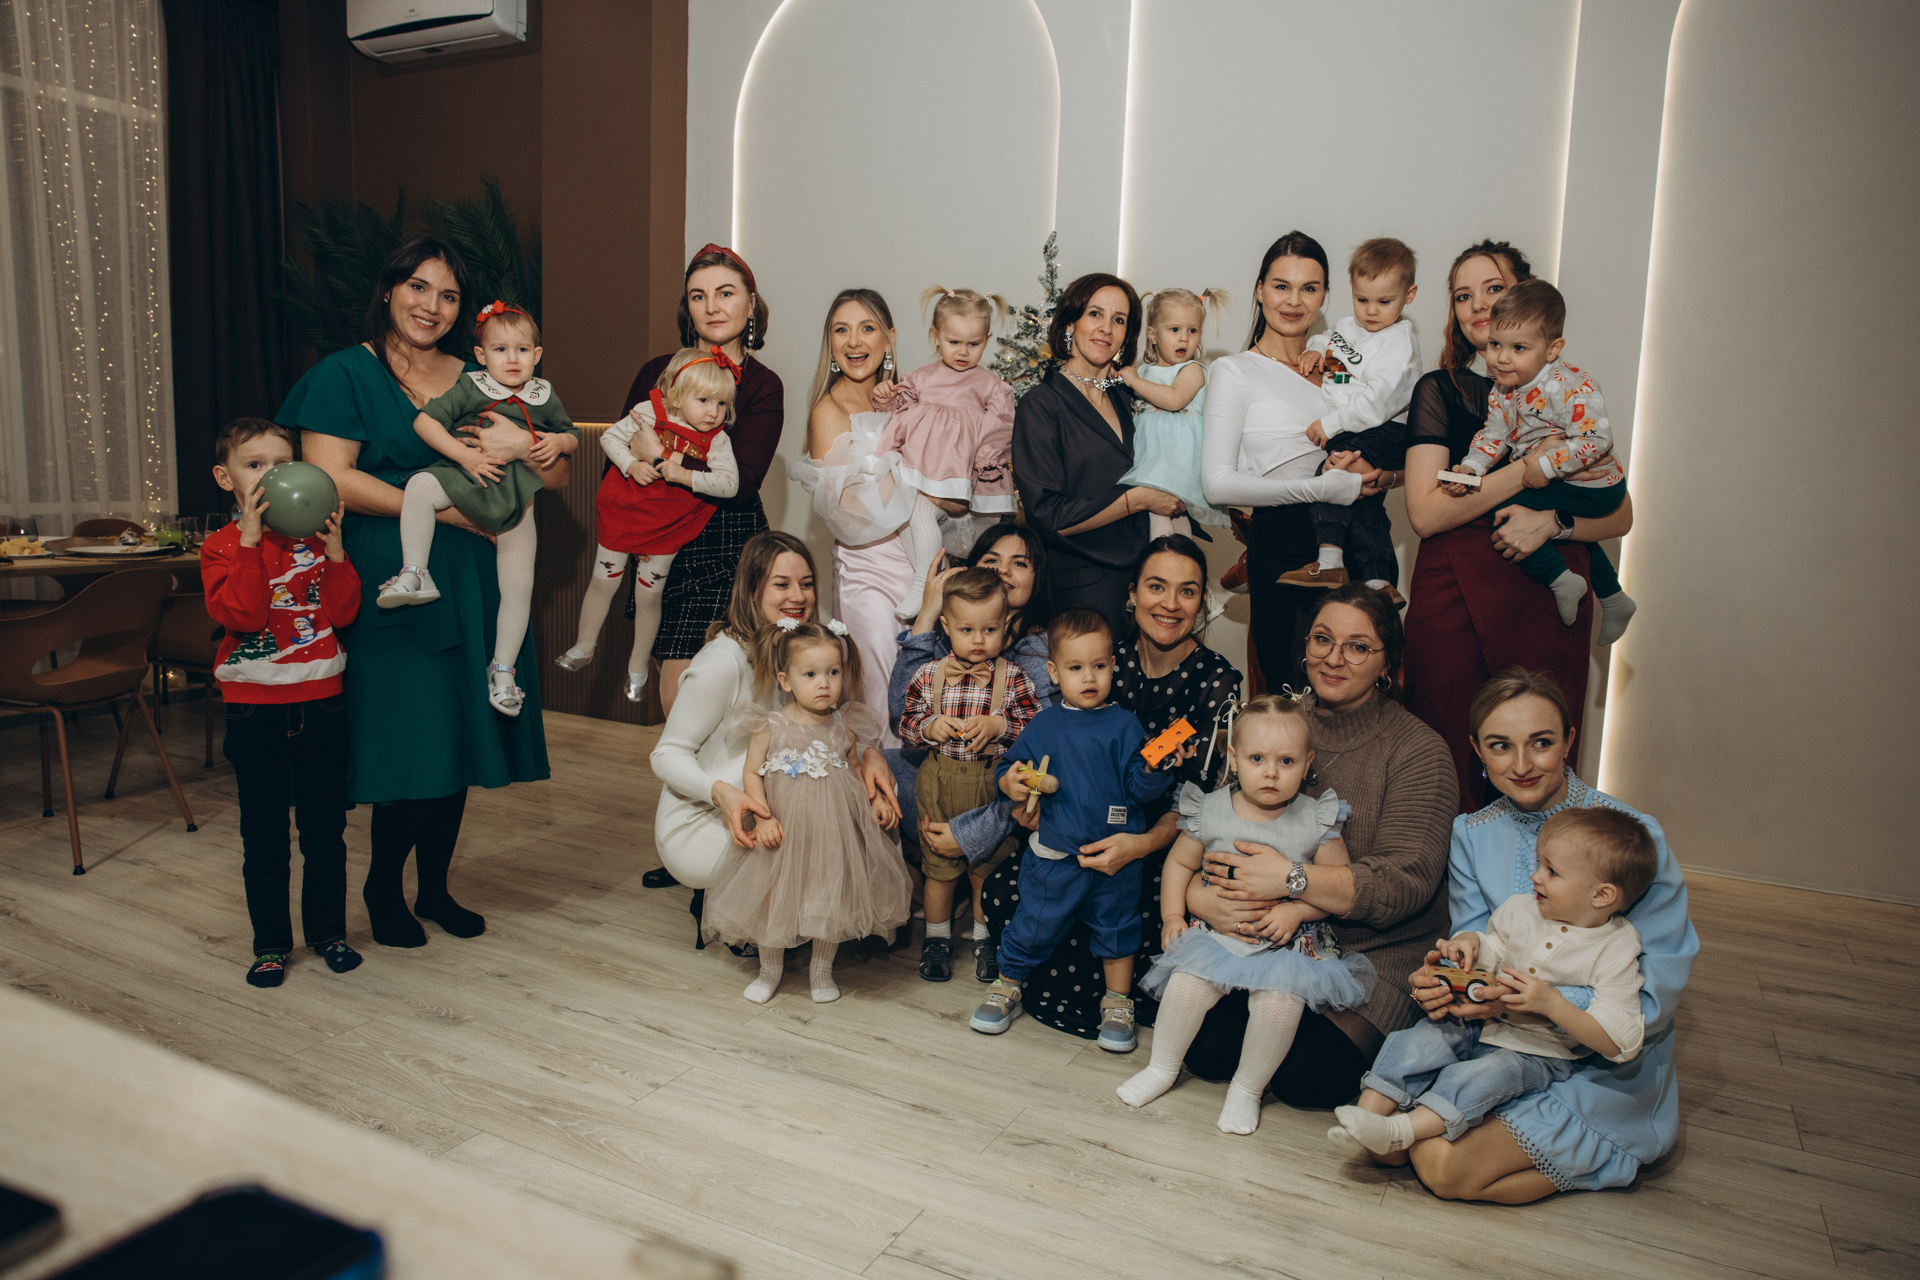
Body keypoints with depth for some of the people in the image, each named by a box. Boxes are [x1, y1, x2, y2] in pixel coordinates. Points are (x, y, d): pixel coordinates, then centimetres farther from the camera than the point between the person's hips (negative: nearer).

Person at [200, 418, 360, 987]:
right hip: (255, 706, -2)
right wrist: (251, 539, -24)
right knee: (264, 835, 8)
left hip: (320, 700, 2)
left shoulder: (316, 537, 4)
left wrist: (334, 551, -15)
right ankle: (271, 944, 20)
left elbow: (343, 613, -4)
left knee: (326, 829, 10)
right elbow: (241, 614, -20)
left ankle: (328, 932, 24)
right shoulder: (222, 546, -2)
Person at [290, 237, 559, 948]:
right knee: (409, 744, -3)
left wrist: (523, 443, -13)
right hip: (389, 588, -5)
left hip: (471, 586, 5)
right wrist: (440, 506, -15)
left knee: (458, 741, 9)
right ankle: (383, 890, 19)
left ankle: (435, 887, 26)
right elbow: (329, 479, -13)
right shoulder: (344, 375, 0)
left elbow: (559, 477, 9)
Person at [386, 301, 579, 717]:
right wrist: (464, 454, -16)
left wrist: (558, 442, -2)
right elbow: (424, 421, -3)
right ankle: (414, 576, -25)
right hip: (468, 479, -1)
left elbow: (573, 436, 22)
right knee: (420, 486, -33)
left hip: (517, 496, 1)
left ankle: (502, 670, 10)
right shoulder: (469, 387, 4)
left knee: (519, 587, -3)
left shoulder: (544, 397, 12)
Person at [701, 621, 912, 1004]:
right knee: (773, 897, 9)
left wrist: (876, 800, -2)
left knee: (833, 899, 9)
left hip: (834, 830, 2)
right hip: (784, 830, -1)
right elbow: (752, 774, -5)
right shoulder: (771, 727, -9)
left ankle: (821, 969, 33)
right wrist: (763, 817, -16)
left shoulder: (844, 727, -1)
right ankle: (770, 968, 34)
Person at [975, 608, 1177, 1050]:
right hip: (1054, 855, 1)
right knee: (1033, 926, 11)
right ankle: (1006, 989, 33)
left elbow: (1139, 788, -8)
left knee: (1117, 928, 12)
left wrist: (1154, 767, -28)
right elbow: (1009, 768, 8)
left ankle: (1118, 1005, 31)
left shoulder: (1123, 724, -3)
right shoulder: (1043, 725, 2)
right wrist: (1011, 783, -13)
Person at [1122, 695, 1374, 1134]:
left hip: (1290, 940, -1)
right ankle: (1162, 1067, 9)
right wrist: (1172, 915, 1)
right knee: (1185, 983, -20)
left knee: (1280, 1000, -25)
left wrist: (1296, 910, -15)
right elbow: (1179, 863, 10)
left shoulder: (1316, 821, -5)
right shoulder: (1209, 812, -2)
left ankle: (1247, 1087, 2)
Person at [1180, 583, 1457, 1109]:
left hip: (1374, 952, -3)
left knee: (1305, 1076, -18)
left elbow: (1408, 880, -19)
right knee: (1207, 1050, -12)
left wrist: (1292, 878, -29)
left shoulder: (1418, 750, -9)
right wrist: (1202, 897, -20)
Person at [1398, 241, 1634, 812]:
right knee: (1451, 769, -4)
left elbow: (1620, 515, 10)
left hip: (1551, 598, 2)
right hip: (1455, 598, -1)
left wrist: (1552, 522, -10)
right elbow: (1424, 513, -6)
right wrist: (1535, 467, -8)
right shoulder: (1440, 390, 8)